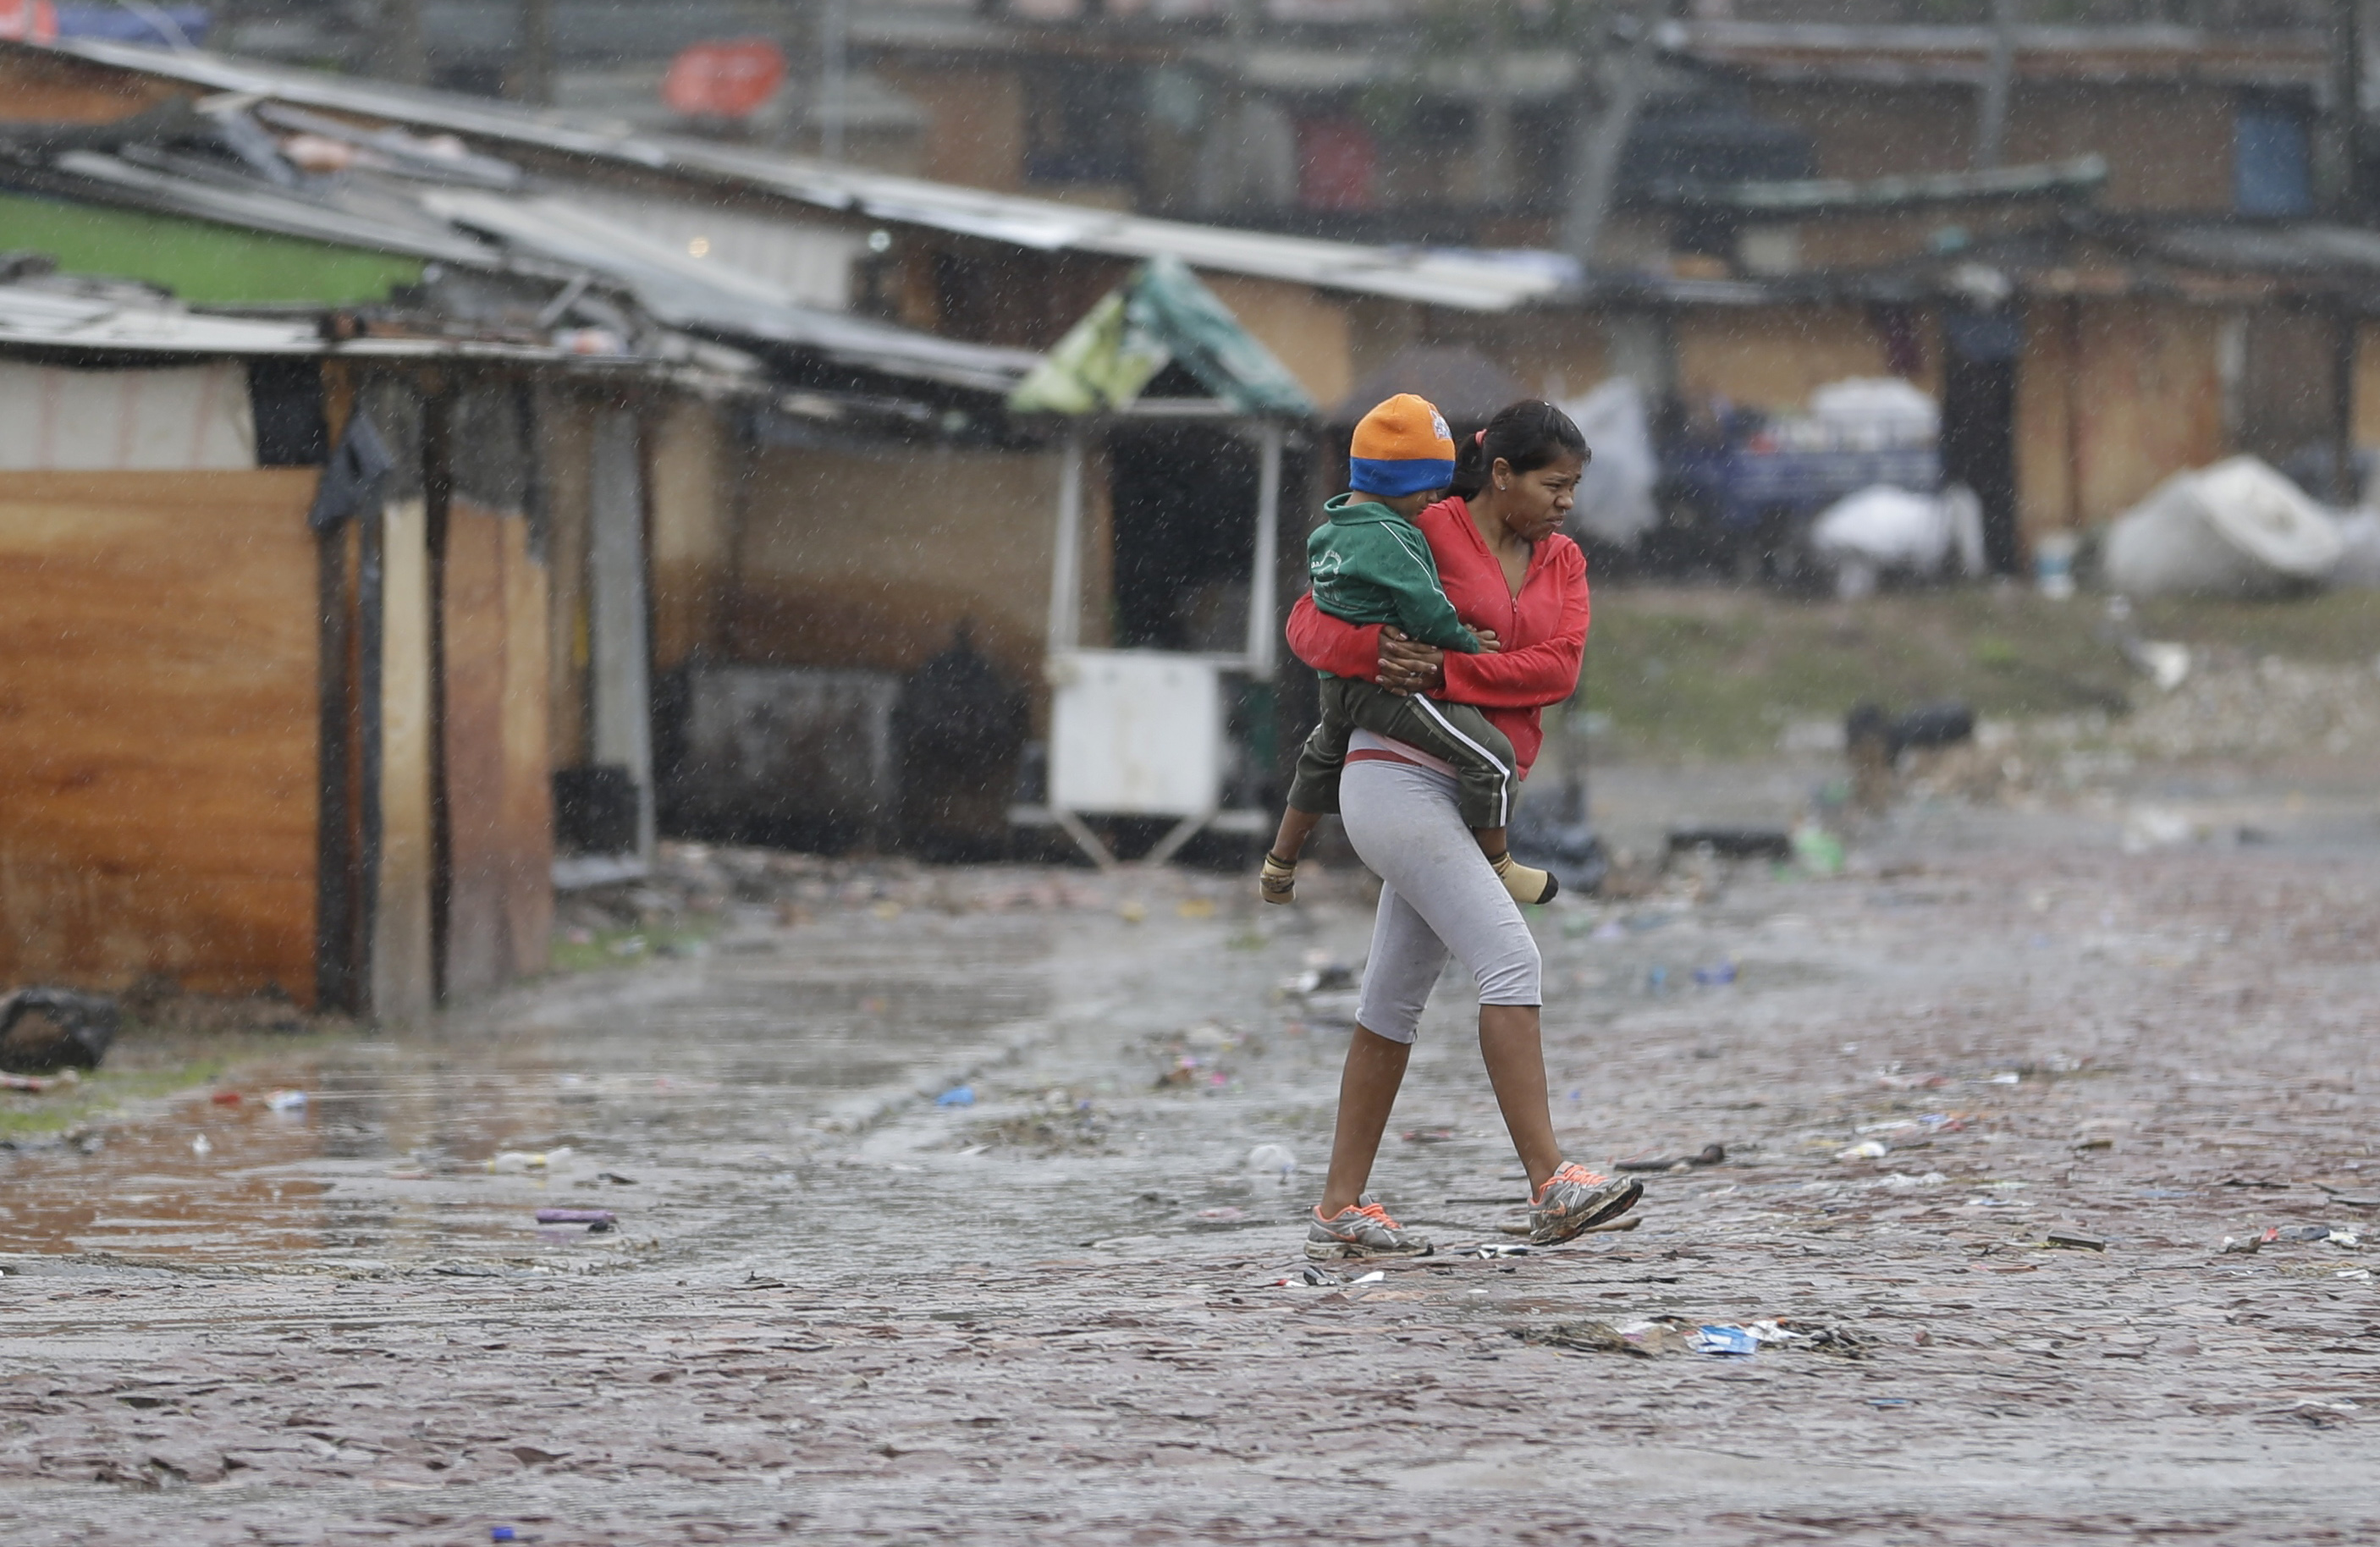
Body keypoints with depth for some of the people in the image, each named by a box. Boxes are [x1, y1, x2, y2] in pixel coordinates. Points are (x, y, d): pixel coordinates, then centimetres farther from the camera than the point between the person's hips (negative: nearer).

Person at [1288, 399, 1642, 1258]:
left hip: (1469, 797, 8)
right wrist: (1377, 650, -22)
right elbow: (1310, 622, -2)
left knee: (1396, 998, 11)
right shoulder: (1425, 534, -5)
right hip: (1398, 777, -8)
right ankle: (1550, 1185, -24)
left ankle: (1339, 1210, 16)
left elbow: (1559, 668, -4)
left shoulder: (1562, 561, 12)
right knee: (1511, 959, -19)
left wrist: (1445, 672, -17)